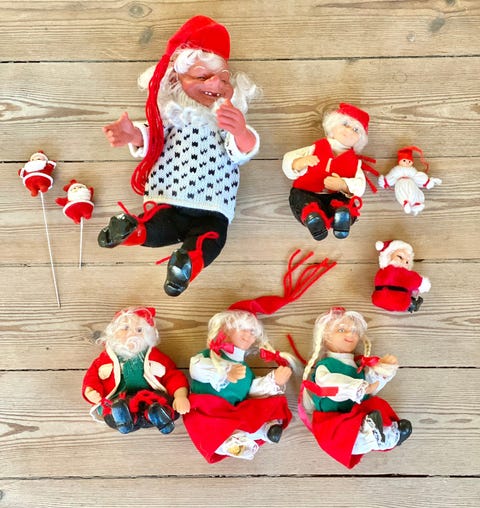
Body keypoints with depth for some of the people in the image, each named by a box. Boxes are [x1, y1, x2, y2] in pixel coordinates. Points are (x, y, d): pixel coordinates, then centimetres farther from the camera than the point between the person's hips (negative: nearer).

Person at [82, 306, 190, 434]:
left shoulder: (155, 356, 15)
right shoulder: (106, 358, 16)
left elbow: (173, 376, 10)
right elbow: (92, 378, 15)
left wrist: (180, 396, -11)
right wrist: (91, 393, -10)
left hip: (152, 401, 0)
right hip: (118, 404, 0)